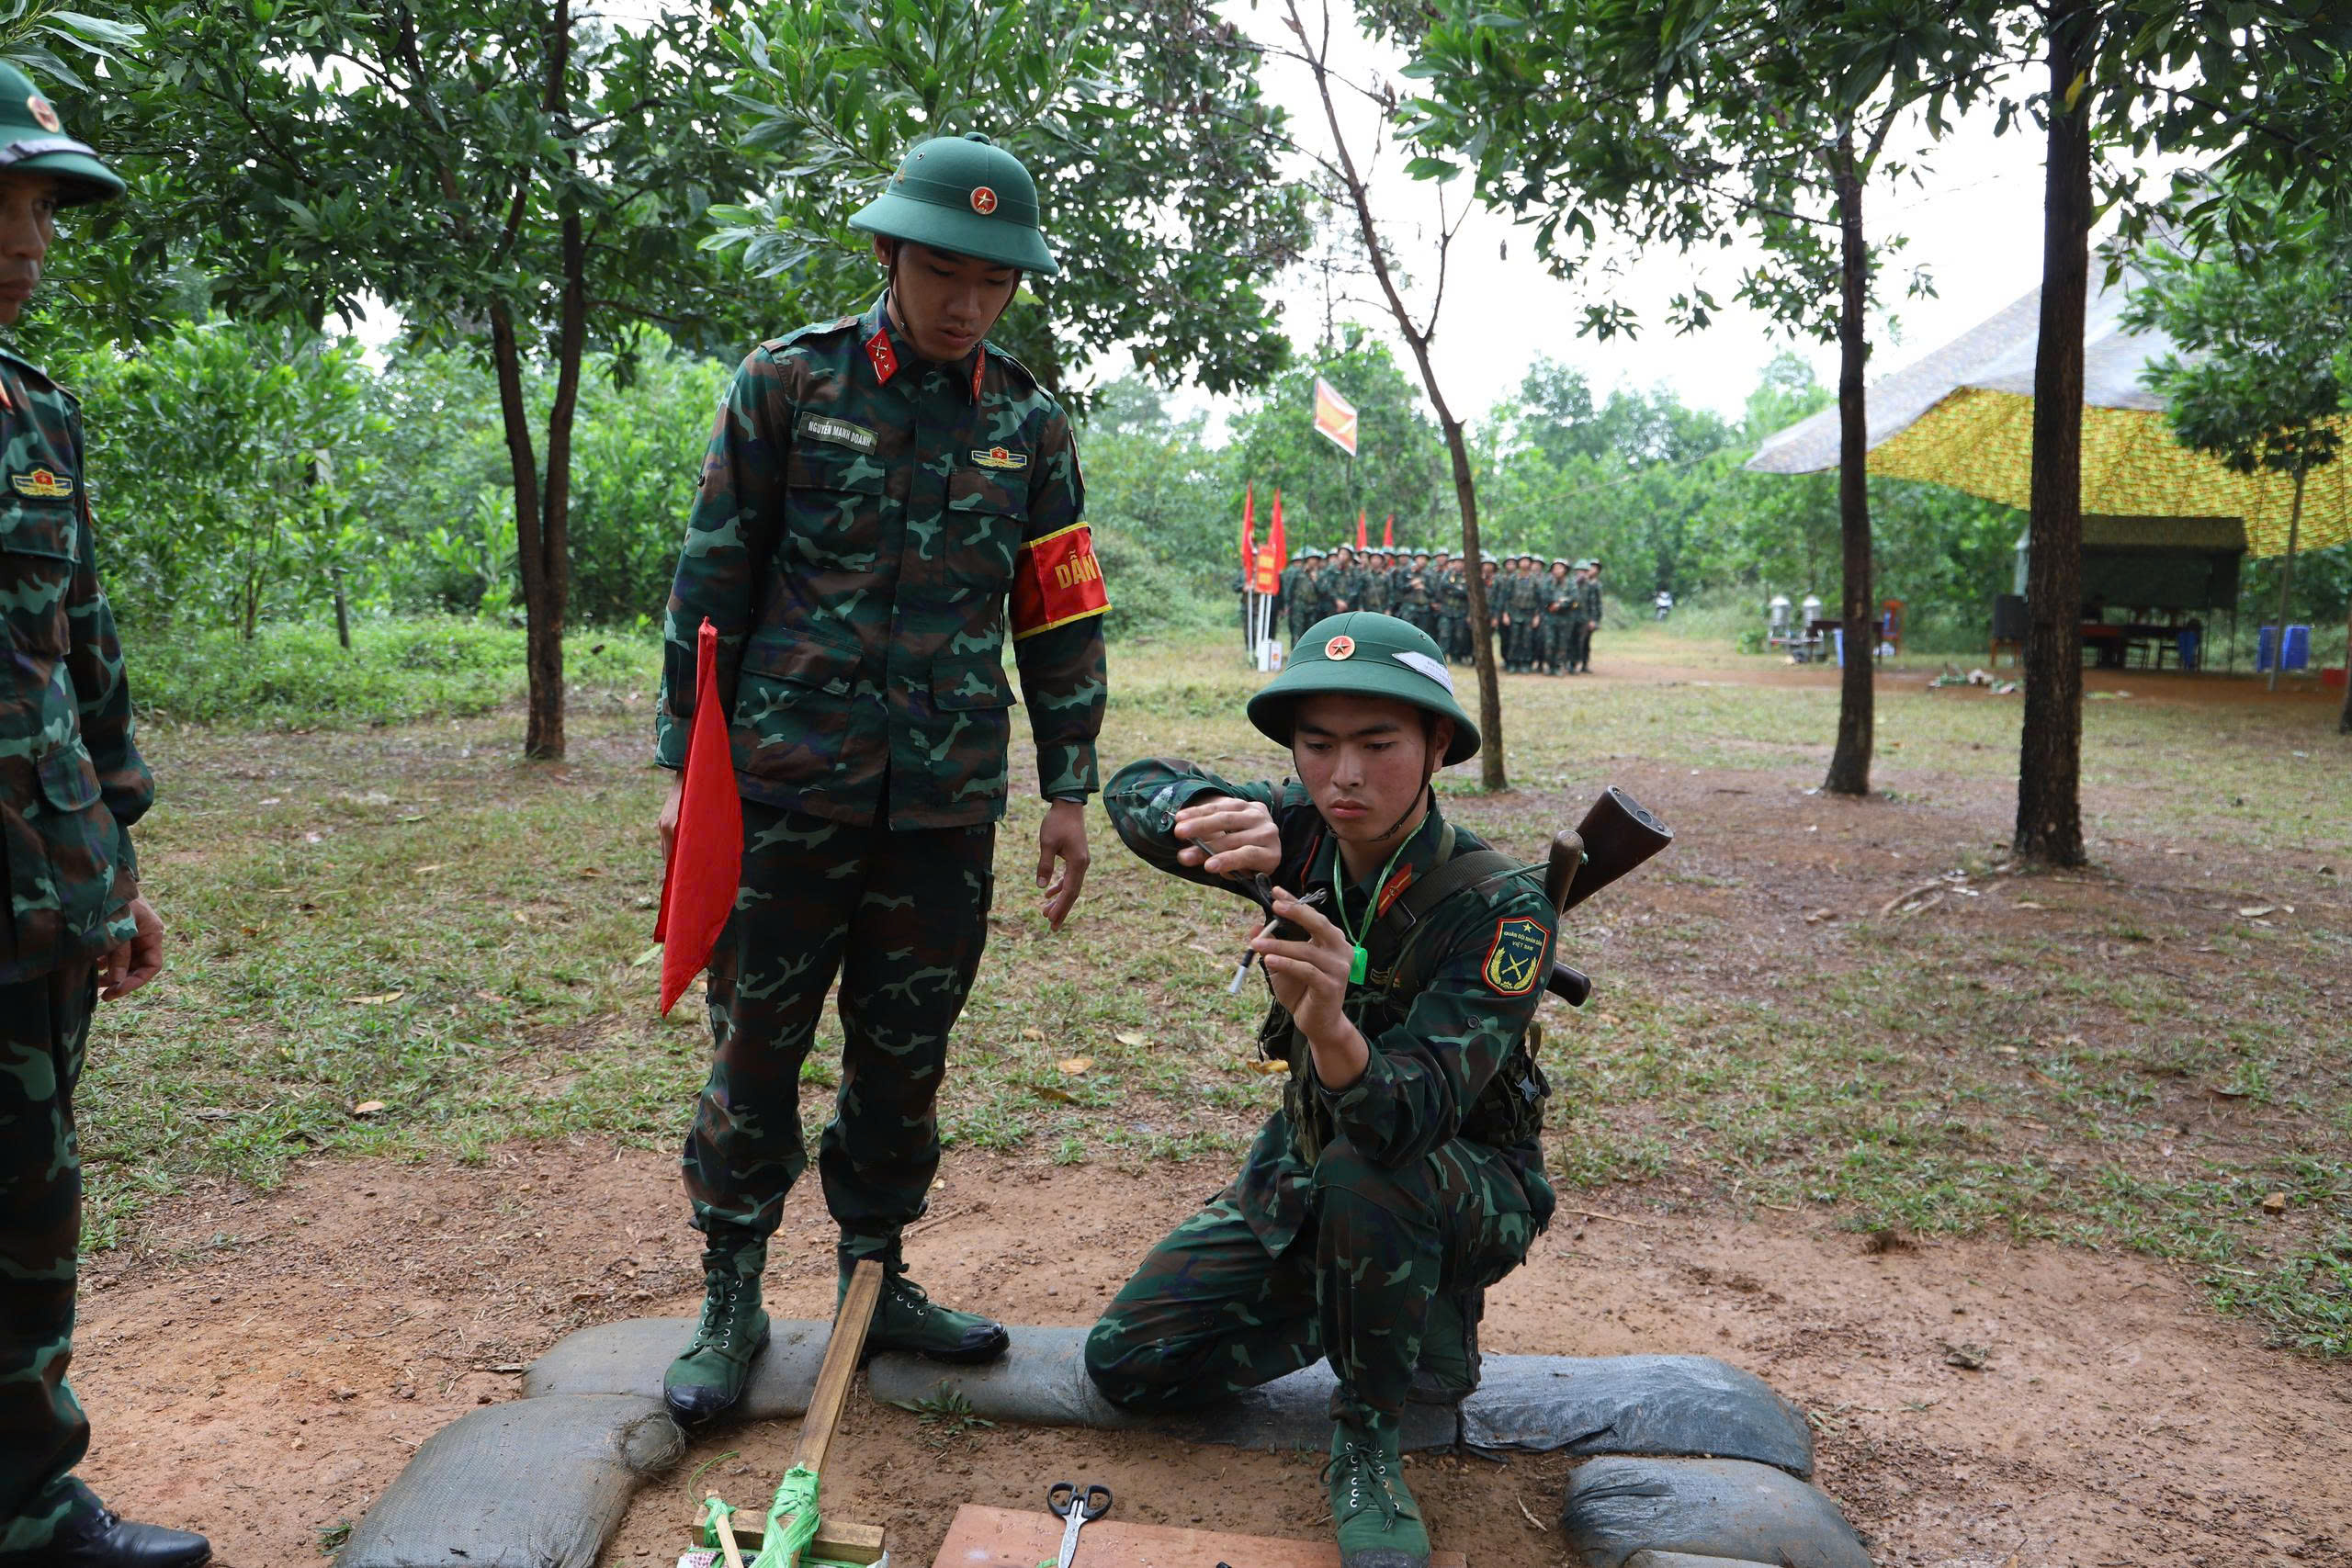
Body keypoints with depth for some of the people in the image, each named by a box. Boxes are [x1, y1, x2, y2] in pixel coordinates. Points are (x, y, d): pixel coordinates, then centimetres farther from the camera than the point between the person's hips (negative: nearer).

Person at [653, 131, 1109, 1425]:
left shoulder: (1030, 427, 7)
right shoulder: (787, 383, 0)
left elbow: (1061, 618, 10)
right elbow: (713, 581, 2)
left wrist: (1068, 792, 7)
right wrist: (685, 760, 0)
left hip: (947, 804, 2)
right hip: (788, 784, -2)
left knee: (906, 1054, 10)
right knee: (756, 1043, 4)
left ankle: (877, 1279, 28)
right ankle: (730, 1300, 21)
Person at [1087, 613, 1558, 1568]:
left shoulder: (1500, 908, -29)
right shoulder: (1305, 835, -14)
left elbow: (1411, 1115, -38)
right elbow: (1135, 791, -17)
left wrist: (1332, 1029, -61)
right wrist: (1214, 820, -40)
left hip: (1469, 1187, -5)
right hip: (1307, 1168, 5)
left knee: (1364, 1168, -40)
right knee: (1126, 1362, -3)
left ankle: (1367, 1437, -13)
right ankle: (1381, 1314, 16)